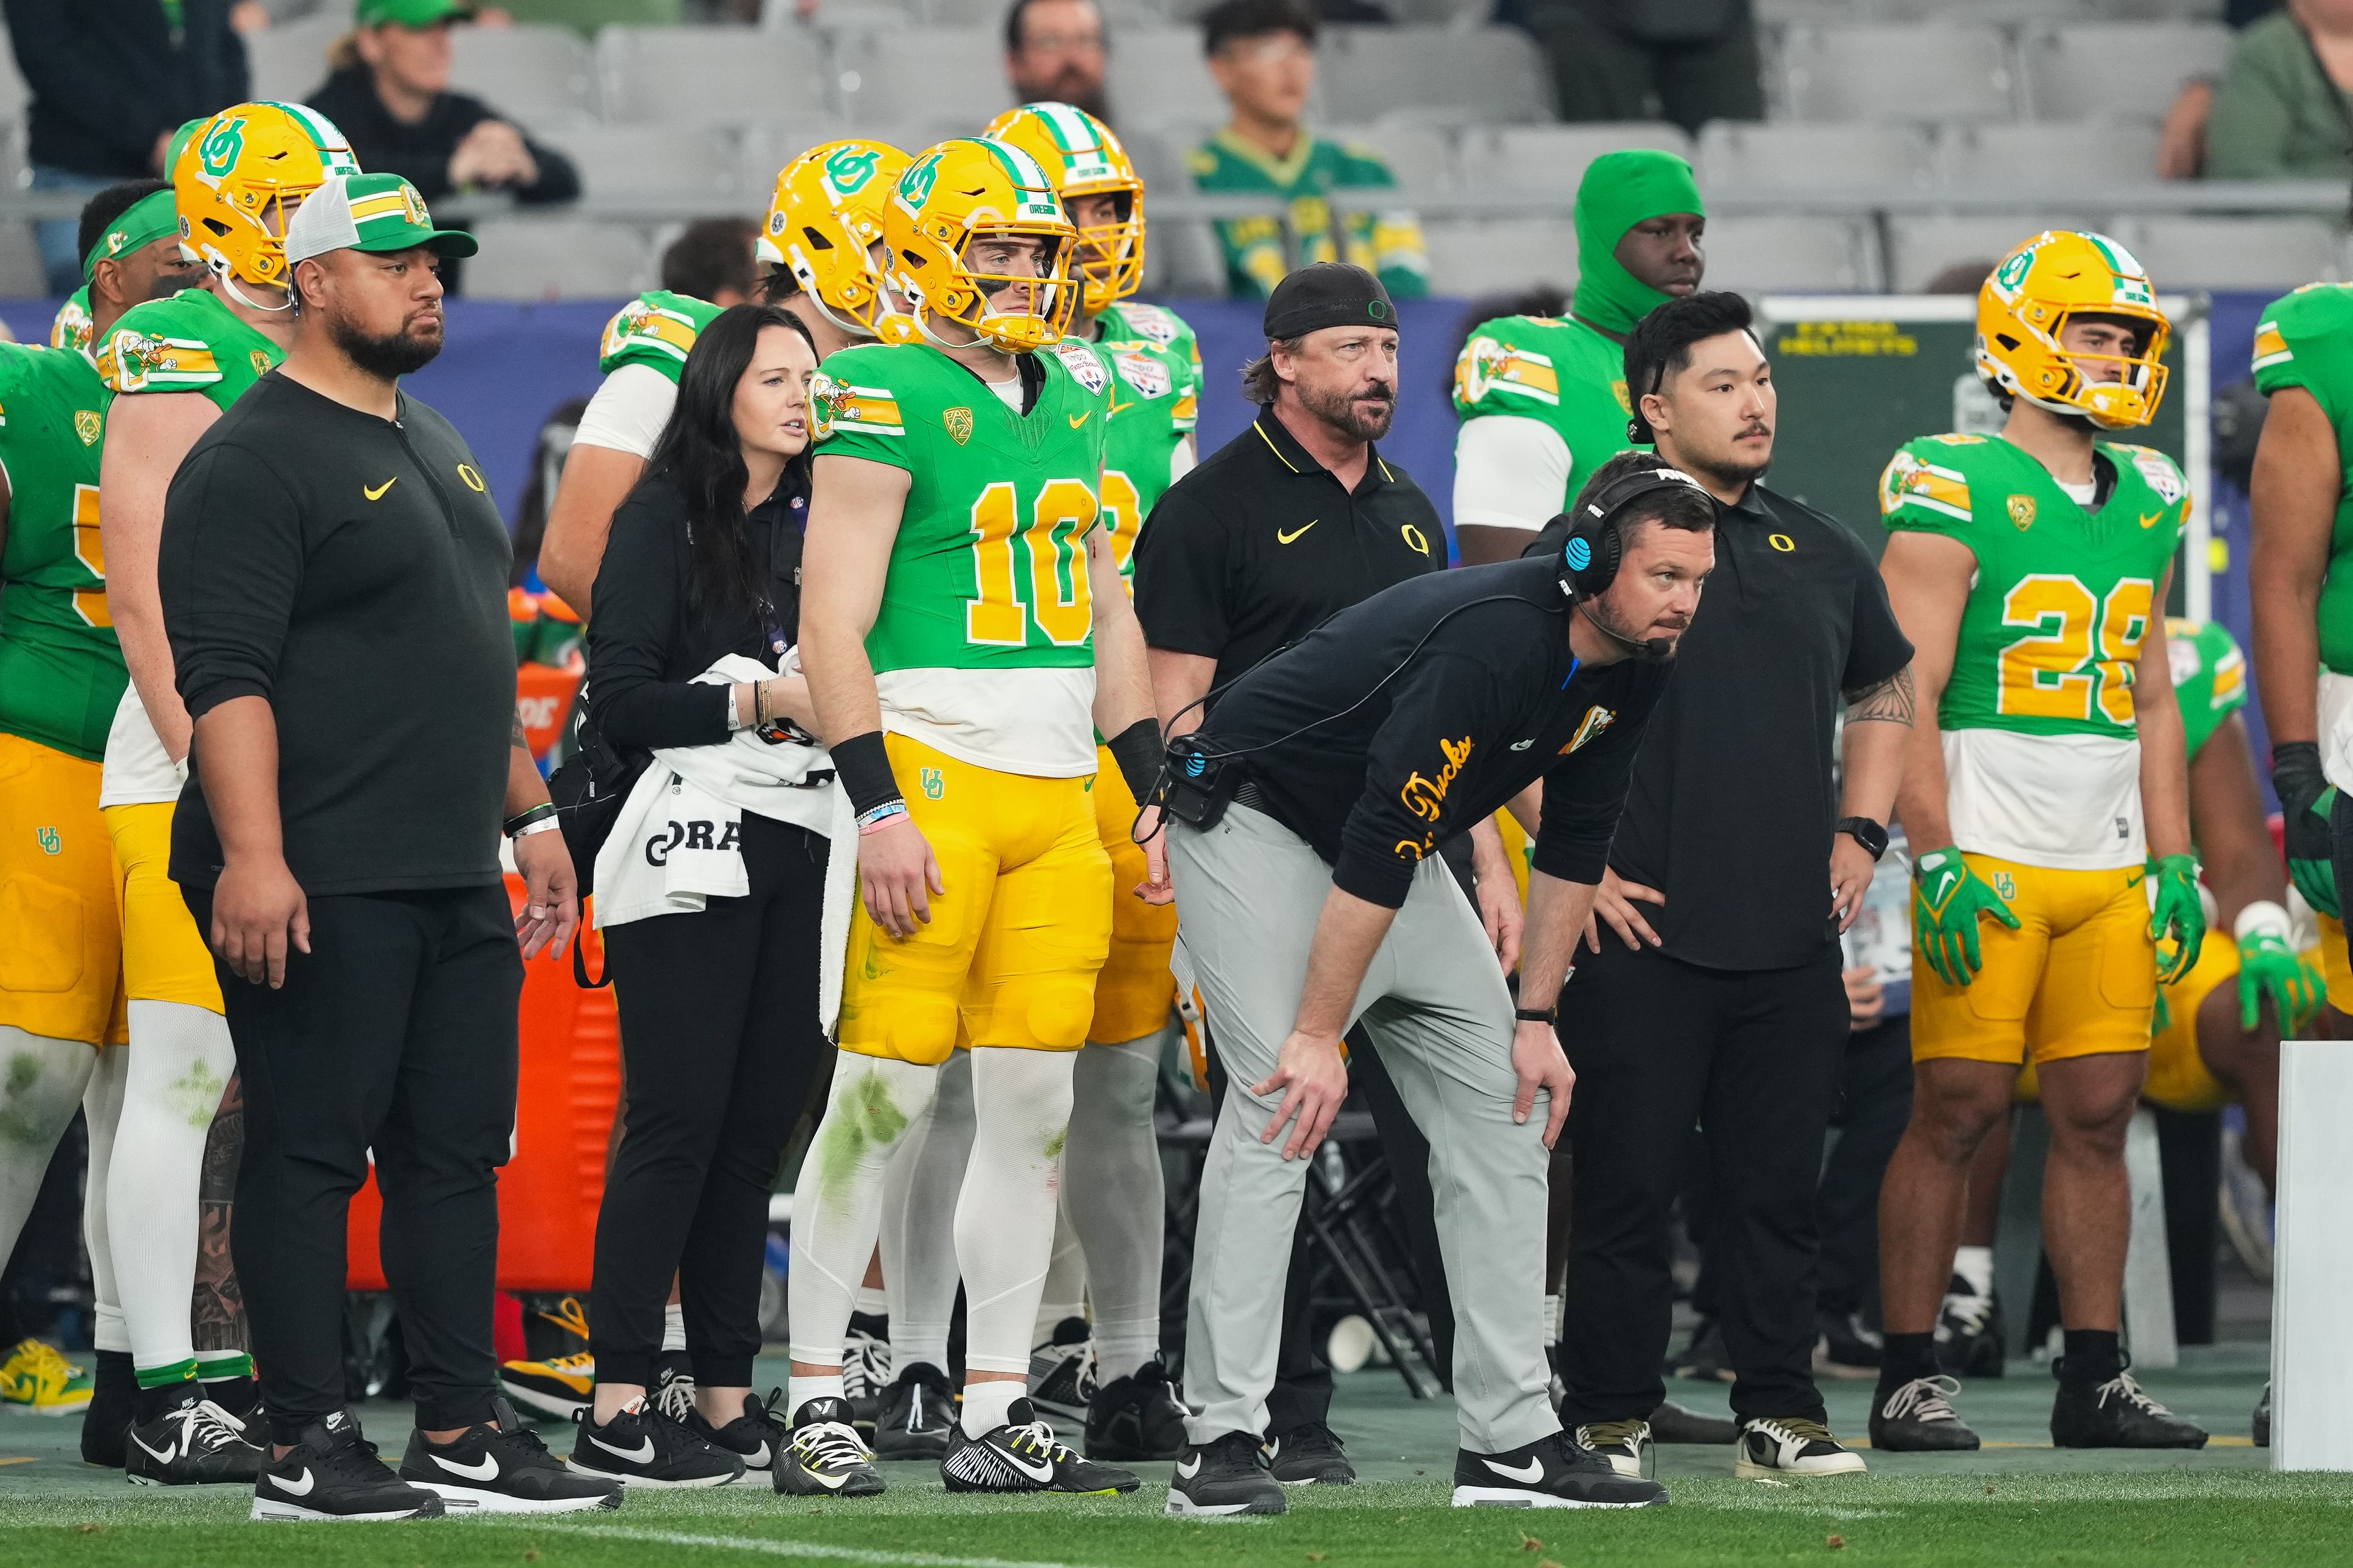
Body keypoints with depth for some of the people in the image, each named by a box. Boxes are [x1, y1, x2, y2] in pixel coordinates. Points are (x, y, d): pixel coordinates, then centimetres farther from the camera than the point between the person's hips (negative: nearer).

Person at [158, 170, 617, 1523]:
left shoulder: (434, 444, 20)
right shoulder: (256, 460, -10)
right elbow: (225, 675, -17)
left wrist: (531, 815, 26)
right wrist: (250, 856, -25)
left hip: (454, 878, 9)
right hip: (319, 888, -9)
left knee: (459, 1149, 9)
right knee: (312, 1151, -5)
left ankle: (466, 1434, 14)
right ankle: (308, 1448, -2)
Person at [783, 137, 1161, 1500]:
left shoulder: (1072, 400, 16)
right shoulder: (890, 402, -7)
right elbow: (833, 625, -11)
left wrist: (1155, 796, 17)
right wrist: (880, 810, -17)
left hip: (1058, 794, 7)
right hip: (934, 774, -7)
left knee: (1034, 1101, 5)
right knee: (890, 1083, -7)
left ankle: (997, 1414, 8)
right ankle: (817, 1389, 1)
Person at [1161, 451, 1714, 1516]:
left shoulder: (1632, 668, -6)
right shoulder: (1491, 640, -34)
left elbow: (1573, 842, 6)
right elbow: (1379, 846, -33)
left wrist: (1537, 1020, 2)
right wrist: (1319, 1035, -31)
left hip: (1389, 848, 9)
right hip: (1257, 825, -9)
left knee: (1504, 1111, 3)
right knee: (1281, 1108, -22)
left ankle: (1511, 1439, 5)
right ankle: (1219, 1443, -22)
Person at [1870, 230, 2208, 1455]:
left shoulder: (2143, 504, 14)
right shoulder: (1956, 493, -7)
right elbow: (1906, 697, -11)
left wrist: (2173, 862, 13)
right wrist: (1938, 865, -17)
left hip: (2107, 866, 6)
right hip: (1989, 864, -6)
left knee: (2099, 1116, 5)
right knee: (1956, 1113, -5)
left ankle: (2094, 1382, 10)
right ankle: (1907, 1384, 0)